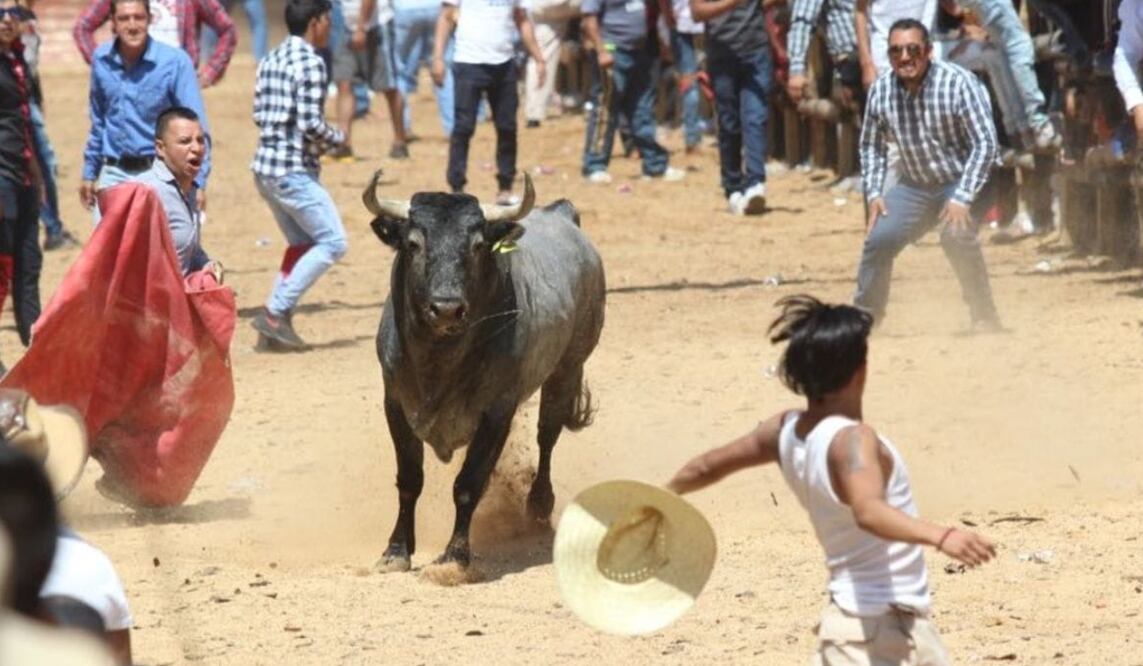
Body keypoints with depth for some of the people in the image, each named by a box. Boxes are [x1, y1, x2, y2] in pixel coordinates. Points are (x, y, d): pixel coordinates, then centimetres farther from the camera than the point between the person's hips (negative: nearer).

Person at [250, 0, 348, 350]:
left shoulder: (270, 60, 12)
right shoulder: (310, 63, -14)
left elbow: (260, 115, 13)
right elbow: (311, 123, -19)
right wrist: (338, 138, -2)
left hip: (265, 167, 9)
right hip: (294, 170, -9)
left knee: (303, 243, 19)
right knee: (333, 242, -2)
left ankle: (276, 322, 13)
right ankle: (275, 313, -7)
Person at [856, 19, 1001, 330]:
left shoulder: (959, 83, -24)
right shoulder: (881, 91, -9)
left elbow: (985, 144, -24)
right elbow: (871, 145, 7)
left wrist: (962, 198, -30)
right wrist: (874, 193, -5)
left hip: (965, 180, -5)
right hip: (915, 185, 5)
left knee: (956, 235, -29)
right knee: (878, 238, -8)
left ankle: (984, 317, -13)